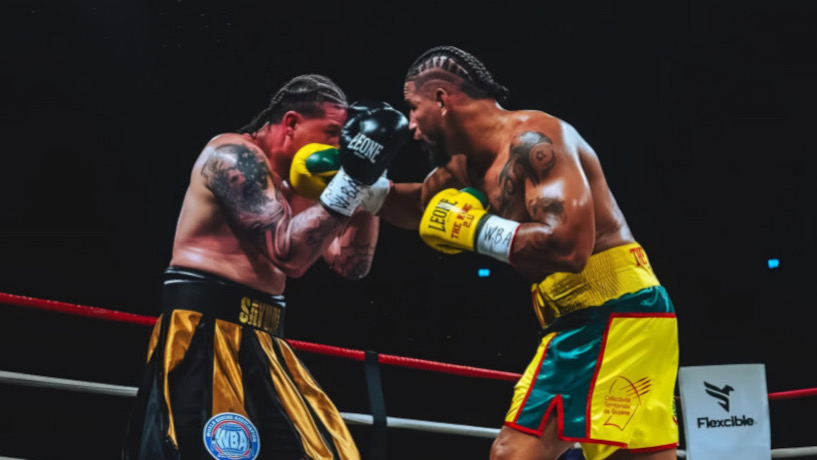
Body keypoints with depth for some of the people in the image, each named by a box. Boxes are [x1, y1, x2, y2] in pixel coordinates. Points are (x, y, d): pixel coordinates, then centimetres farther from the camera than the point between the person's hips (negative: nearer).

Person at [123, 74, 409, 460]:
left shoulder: (290, 188, 18)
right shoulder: (236, 156, -9)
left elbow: (352, 264, 17)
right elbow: (288, 252, -21)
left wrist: (368, 186, 6)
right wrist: (352, 178, -22)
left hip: (257, 341, 10)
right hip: (203, 333, -10)